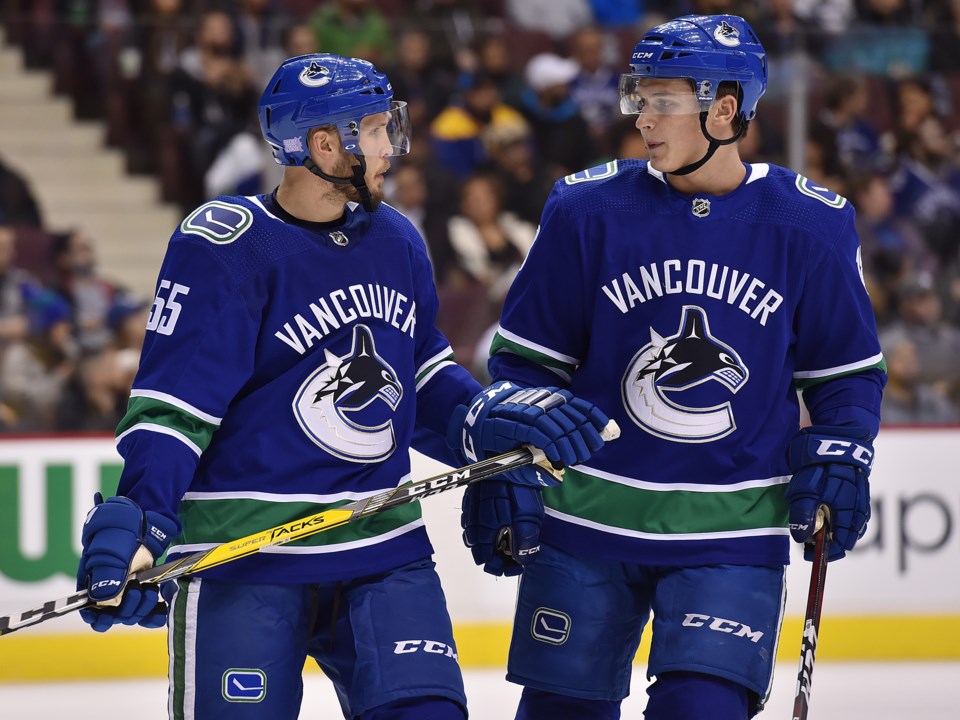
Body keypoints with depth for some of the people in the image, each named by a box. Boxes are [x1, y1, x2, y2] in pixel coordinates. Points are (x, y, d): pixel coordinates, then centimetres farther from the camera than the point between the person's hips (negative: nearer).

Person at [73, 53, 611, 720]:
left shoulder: (396, 241, 10)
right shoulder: (226, 247, -11)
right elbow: (171, 406, -14)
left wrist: (487, 422, 5)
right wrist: (138, 521, -26)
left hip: (383, 549, 6)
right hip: (241, 557, -6)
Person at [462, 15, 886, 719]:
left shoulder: (809, 225, -2)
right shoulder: (590, 209, -3)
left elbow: (848, 369, 10)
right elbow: (526, 361, 4)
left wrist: (838, 457, -5)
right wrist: (502, 477, -3)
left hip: (733, 532, -1)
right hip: (590, 519, 1)